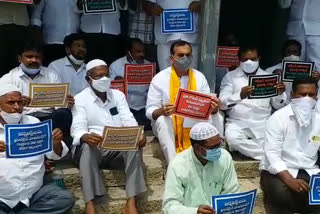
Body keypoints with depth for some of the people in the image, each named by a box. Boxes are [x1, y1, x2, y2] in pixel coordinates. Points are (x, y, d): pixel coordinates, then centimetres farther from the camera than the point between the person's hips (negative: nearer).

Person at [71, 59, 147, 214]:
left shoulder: (118, 95, 13)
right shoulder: (80, 99, 3)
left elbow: (129, 121, 3)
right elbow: (78, 128, -10)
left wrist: (138, 135, -21)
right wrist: (86, 137, -37)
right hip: (92, 147, -2)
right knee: (87, 148, -36)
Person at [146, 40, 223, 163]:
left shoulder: (199, 77, -1)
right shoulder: (160, 78, -10)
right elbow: (150, 111, -12)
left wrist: (214, 108, -28)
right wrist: (161, 111, -36)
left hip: (194, 125, 3)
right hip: (168, 126, -2)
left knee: (217, 117, -21)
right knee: (162, 120, -35)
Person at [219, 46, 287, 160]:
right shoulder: (230, 76, 6)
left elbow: (278, 105, 11)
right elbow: (222, 103, -6)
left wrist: (280, 94, -12)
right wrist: (240, 95, -25)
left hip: (263, 124, 1)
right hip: (237, 123, -1)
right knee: (233, 138, -33)